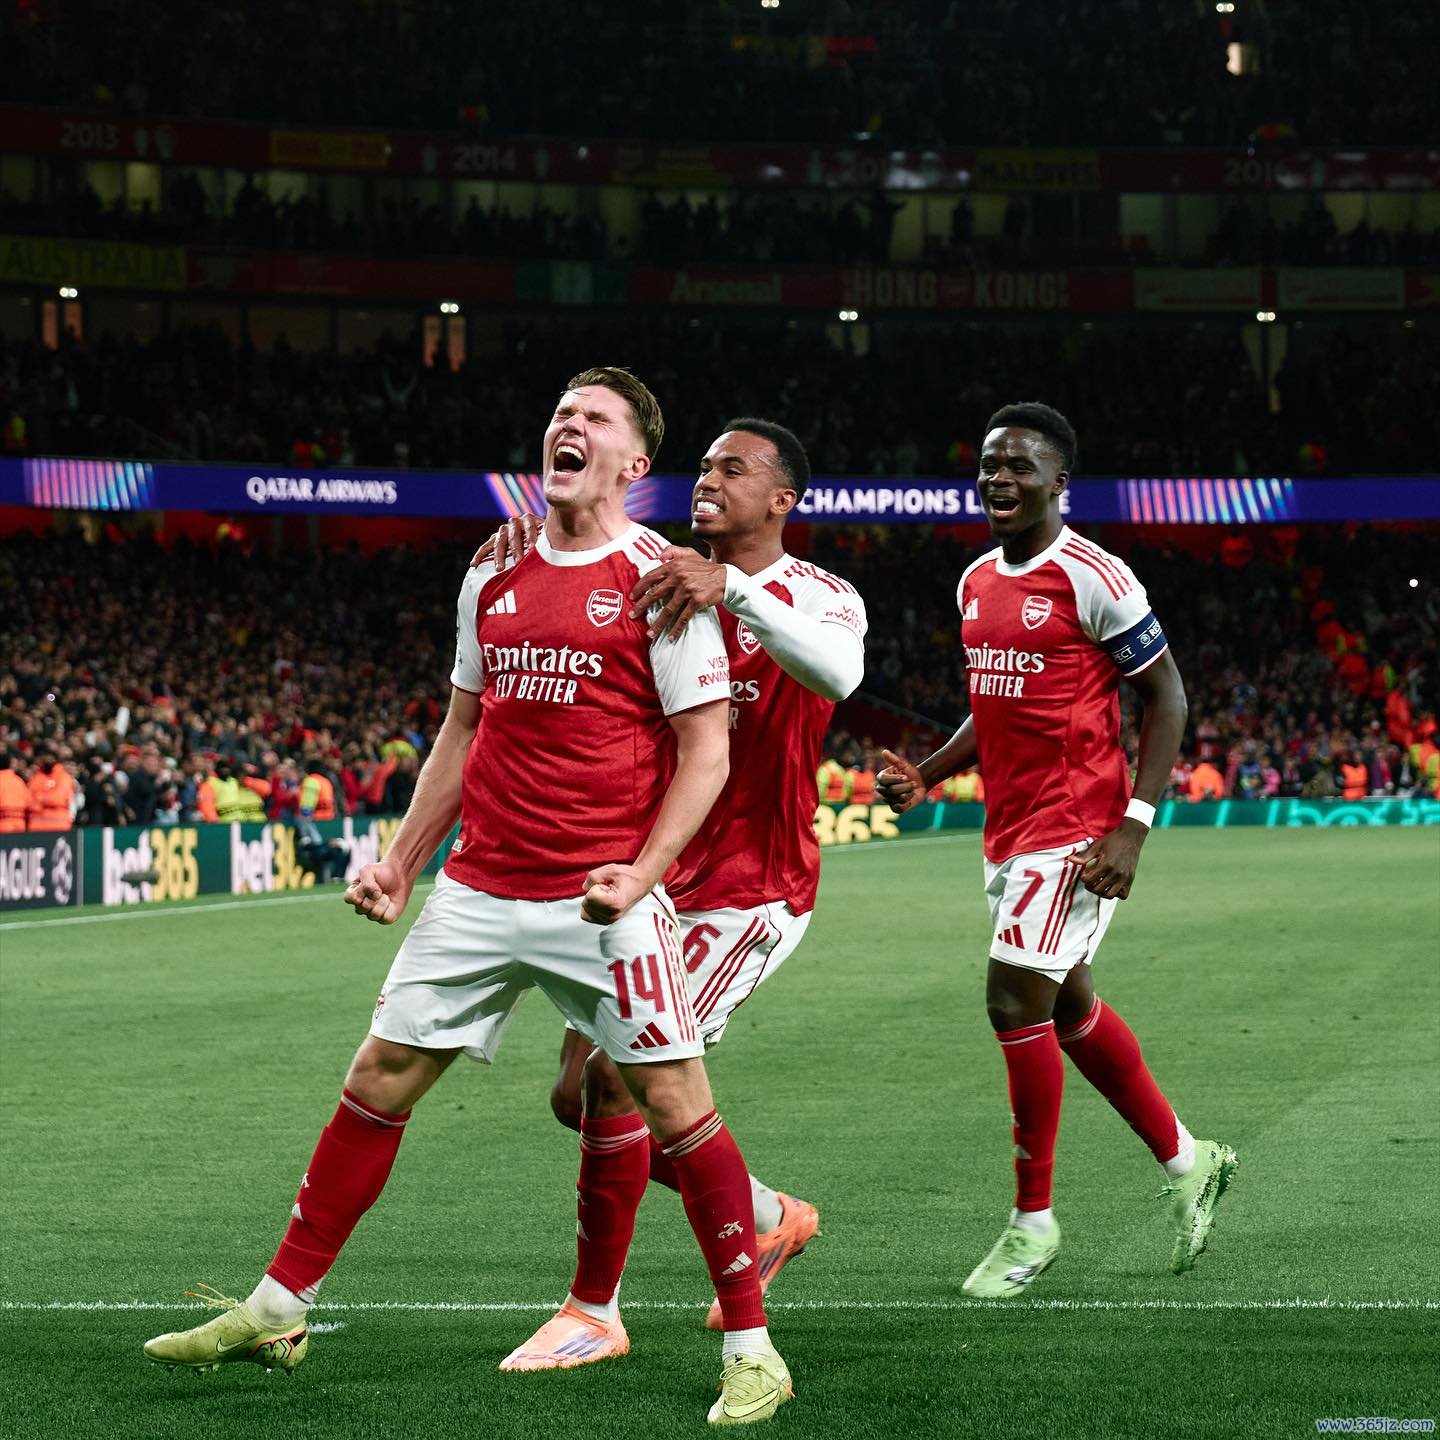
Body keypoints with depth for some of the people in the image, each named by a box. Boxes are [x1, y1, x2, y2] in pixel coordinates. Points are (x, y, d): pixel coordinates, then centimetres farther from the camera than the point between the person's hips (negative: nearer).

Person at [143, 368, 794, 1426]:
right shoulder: (494, 576, 11)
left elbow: (705, 751, -8)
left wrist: (642, 873, -19)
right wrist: (403, 861, 16)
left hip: (603, 901, -6)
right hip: (478, 892, 6)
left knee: (676, 1103, -7)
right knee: (378, 1082, 9)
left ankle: (751, 1351, 4)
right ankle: (276, 1313, 19)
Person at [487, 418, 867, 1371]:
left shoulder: (819, 596, -8)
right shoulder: (666, 582, 10)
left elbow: (838, 672, -31)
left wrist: (734, 590, -44)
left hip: (752, 892, -7)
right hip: (655, 880, 7)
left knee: (615, 1079, -15)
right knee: (581, 1096, 8)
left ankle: (594, 1313, 1)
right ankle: (771, 1219, 28)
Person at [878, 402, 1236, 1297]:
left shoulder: (1093, 578, -13)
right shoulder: (977, 583, 11)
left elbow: (1167, 697, -10)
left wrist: (1132, 827, -17)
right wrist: (927, 777, 7)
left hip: (1076, 830, -8)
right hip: (1010, 828, 9)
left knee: (1016, 1003, -11)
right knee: (1068, 1006, 16)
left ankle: (1033, 1223, 1)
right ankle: (1187, 1162, 34)